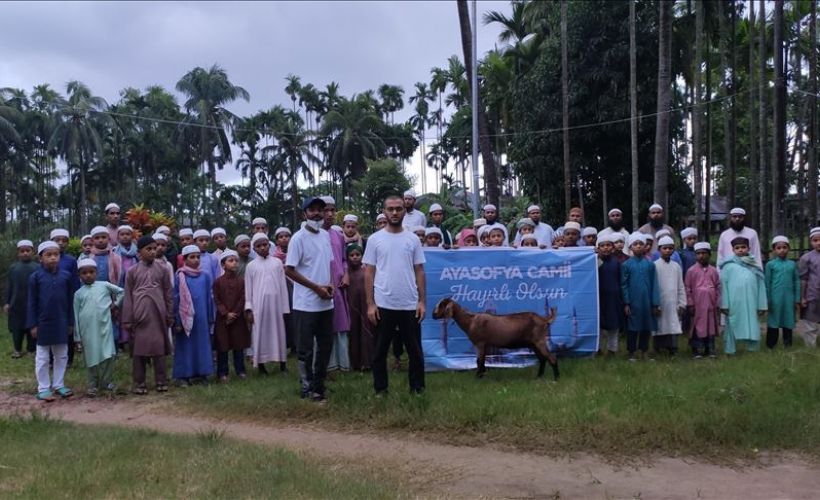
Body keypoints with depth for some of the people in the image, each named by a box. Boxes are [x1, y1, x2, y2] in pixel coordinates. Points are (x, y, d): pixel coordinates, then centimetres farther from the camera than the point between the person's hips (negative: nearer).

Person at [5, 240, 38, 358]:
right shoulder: (13, 267, 7)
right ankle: (18, 349, 23)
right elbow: (9, 286, 9)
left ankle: (31, 349, 18)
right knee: (16, 328, 8)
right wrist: (6, 302, 5)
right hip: (16, 304, 2)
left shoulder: (37, 268, -1)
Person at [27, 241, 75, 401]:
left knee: (62, 356, 11)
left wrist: (71, 322, 5)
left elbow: (70, 301, 4)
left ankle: (58, 384, 23)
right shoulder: (35, 277, -6)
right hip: (43, 324, -2)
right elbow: (31, 303, -4)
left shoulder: (65, 276, -1)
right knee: (42, 358, 7)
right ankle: (43, 388, 16)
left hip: (61, 323, 3)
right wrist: (32, 325, -6)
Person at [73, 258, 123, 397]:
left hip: (104, 327, 0)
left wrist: (115, 304, 7)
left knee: (107, 355, 0)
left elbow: (121, 291, 18)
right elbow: (76, 316, 6)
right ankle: (93, 384, 14)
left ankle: (107, 381, 13)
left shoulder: (104, 285, 6)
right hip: (88, 330, 0)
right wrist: (77, 336, 4)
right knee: (91, 357, 5)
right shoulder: (78, 293, 6)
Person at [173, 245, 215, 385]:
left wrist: (210, 318, 6)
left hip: (201, 317, 3)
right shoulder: (179, 277, -5)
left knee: (202, 344, 8)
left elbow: (210, 298, 7)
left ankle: (202, 373, 17)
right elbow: (175, 299, -4)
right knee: (185, 345, 5)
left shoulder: (205, 276, 3)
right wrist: (177, 321, -7)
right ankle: (184, 376, 12)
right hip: (185, 318, -2)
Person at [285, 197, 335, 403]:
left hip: (326, 303, 7)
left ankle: (318, 384, 28)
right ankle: (308, 389, 14)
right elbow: (289, 270, -14)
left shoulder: (326, 235, 9)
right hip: (306, 304, -7)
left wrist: (330, 284, -1)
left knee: (326, 346, 14)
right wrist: (317, 288, -15)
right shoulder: (298, 238, -11)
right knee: (305, 349, 3)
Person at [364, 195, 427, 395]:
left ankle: (417, 388, 22)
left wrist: (422, 301, -1)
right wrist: (370, 304, -6)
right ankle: (380, 389, 20)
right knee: (380, 351, 8)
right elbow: (369, 273, 0)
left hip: (410, 305, 2)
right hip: (383, 305, -1)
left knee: (415, 350, 9)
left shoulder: (412, 239, 5)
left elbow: (419, 271, 7)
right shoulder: (375, 239, 0)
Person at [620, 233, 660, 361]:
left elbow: (654, 285, 3)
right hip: (633, 302, -2)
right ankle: (631, 353, 13)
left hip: (647, 302, 2)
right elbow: (623, 285, -1)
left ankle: (644, 353, 19)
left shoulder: (650, 264, 2)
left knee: (646, 328, 8)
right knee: (632, 328, 4)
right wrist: (626, 303, -6)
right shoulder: (626, 265, -2)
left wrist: (655, 304, 0)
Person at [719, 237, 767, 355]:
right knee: (732, 326, 5)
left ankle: (753, 351, 18)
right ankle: (730, 351, 12)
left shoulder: (754, 266, 6)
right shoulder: (728, 266, -1)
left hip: (751, 304, 2)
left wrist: (762, 305, 2)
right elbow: (724, 285, -2)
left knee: (752, 326, 7)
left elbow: (761, 286, 6)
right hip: (734, 304, -2)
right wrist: (724, 304, -7)